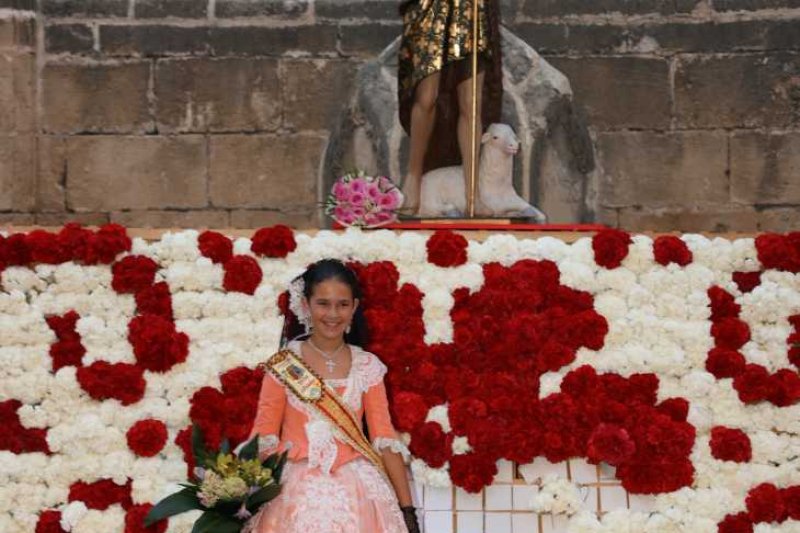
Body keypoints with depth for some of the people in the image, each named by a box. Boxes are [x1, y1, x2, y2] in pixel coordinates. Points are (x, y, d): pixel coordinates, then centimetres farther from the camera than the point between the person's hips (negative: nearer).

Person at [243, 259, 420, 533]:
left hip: (357, 492, 2)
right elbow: (264, 436, -3)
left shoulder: (368, 367, 3)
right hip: (298, 493, -1)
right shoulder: (283, 365, -2)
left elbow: (385, 438, 2)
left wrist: (407, 508, -2)